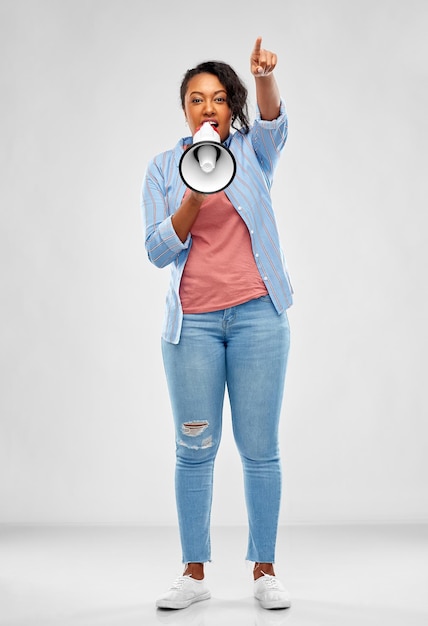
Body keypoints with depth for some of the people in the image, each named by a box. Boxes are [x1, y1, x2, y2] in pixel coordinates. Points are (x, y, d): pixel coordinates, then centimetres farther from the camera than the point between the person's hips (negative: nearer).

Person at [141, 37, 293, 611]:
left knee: (260, 448, 2)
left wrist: (266, 77, -36)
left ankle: (265, 570, 14)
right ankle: (194, 572, 15)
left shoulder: (252, 151, 8)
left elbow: (274, 120, -15)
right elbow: (158, 252, 1)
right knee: (194, 448, 4)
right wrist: (193, 201, -16)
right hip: (192, 321, 1)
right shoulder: (163, 168, 8)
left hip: (257, 313, -1)